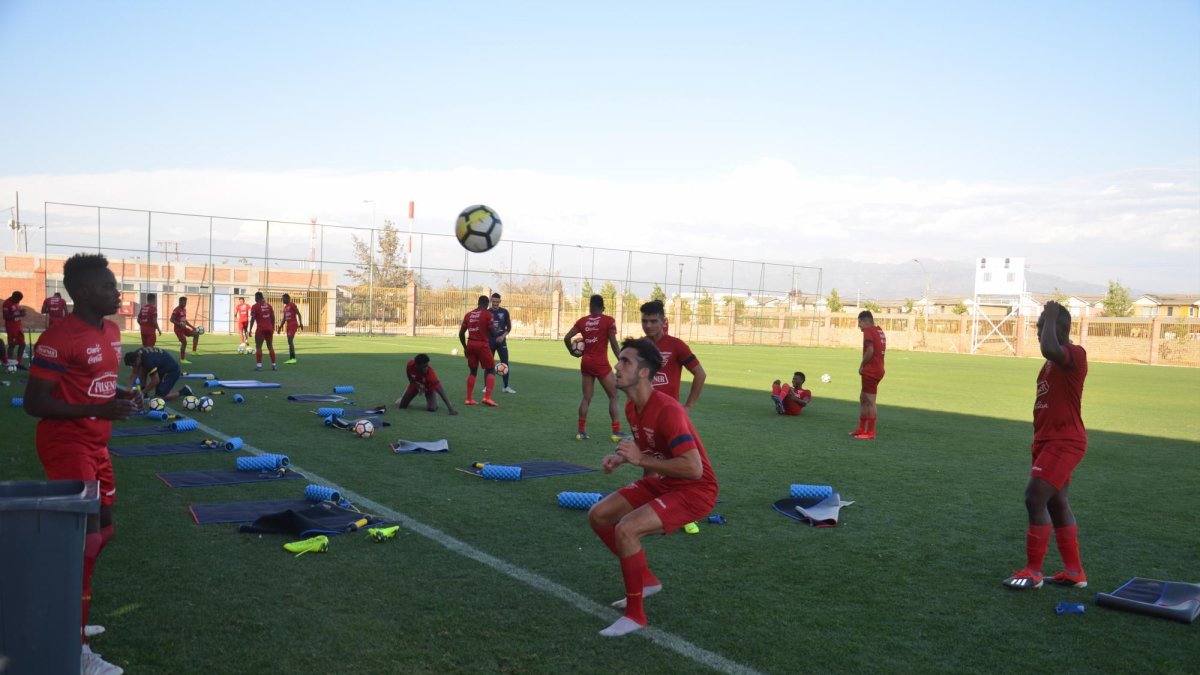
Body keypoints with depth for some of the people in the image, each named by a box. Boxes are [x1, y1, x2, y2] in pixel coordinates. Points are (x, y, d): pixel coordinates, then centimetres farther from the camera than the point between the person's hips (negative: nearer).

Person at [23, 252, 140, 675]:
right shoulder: (58, 340, -21)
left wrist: (124, 396, 1)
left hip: (95, 445, 10)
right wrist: (98, 410, -30)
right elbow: (34, 402, -21)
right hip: (66, 446, -10)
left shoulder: (111, 332, 8)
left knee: (102, 529, 19)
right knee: (86, 538, -10)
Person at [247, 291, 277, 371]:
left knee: (258, 347, 0)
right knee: (270, 346, 11)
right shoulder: (268, 305, 11)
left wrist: (250, 330, -5)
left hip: (261, 329, -5)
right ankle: (273, 365, 11)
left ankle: (259, 365, -6)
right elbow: (273, 318, 13)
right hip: (269, 328, 5)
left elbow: (252, 319, -9)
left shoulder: (255, 306, -4)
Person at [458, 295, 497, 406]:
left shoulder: (468, 314, 11)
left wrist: (465, 347, 20)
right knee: (491, 370, 6)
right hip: (482, 345, -5)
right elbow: (492, 332, -9)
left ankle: (469, 399, 14)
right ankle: (487, 397, -7)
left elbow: (461, 333, 10)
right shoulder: (487, 314, -5)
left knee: (473, 371, 17)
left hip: (470, 344, 5)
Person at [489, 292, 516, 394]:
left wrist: (503, 336, -11)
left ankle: (506, 387, 6)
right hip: (490, 341, -1)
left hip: (501, 341, 1)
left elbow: (509, 327, 4)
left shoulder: (504, 312, 3)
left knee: (505, 363, -1)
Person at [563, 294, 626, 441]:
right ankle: (616, 432, 0)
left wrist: (573, 352, 18)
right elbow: (613, 343, -12)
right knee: (613, 396, 5)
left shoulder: (582, 321, 5)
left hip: (586, 362, 4)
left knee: (586, 397, 14)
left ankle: (581, 431, 12)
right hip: (601, 363, -4)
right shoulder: (609, 320, -6)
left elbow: (566, 338, 3)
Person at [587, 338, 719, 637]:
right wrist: (622, 457, 1)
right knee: (598, 516, 3)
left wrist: (641, 460, -29)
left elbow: (694, 468, -33)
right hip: (660, 482, 10)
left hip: (694, 490, -9)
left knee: (625, 530, -26)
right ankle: (646, 580, 21)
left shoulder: (667, 410, -28)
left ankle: (635, 615, -7)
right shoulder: (632, 407, 2)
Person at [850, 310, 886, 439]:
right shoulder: (879, 331, 16)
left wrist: (861, 366, -9)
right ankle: (861, 429, 24)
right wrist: (865, 366, 6)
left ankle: (870, 432, 1)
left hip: (870, 371, -10)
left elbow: (870, 351, -21)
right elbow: (879, 351, 13)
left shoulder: (868, 331, -11)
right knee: (863, 398, 18)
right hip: (878, 369, 10)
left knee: (870, 401, -4)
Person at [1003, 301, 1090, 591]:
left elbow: (1049, 349, -39)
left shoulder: (1075, 354, -15)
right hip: (1049, 441, 10)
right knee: (1056, 504, 14)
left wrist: (1050, 317, -23)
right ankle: (1074, 572, 24)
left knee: (1035, 498, -13)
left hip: (1063, 442, -10)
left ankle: (1033, 571, -2)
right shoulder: (1053, 361, 16)